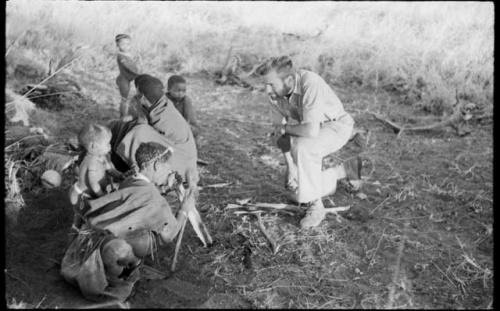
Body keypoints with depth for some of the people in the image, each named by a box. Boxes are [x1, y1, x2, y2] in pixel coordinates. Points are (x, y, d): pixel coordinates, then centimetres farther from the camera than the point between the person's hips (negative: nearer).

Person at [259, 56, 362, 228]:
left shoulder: (310, 84, -37)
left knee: (303, 147, -39)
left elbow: (311, 131, -43)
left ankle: (316, 206, -21)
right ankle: (346, 169, 24)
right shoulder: (275, 93, -14)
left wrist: (284, 128, -23)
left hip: (336, 126, -7)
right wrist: (291, 169, -12)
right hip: (311, 129, 7)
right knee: (298, 192, 4)